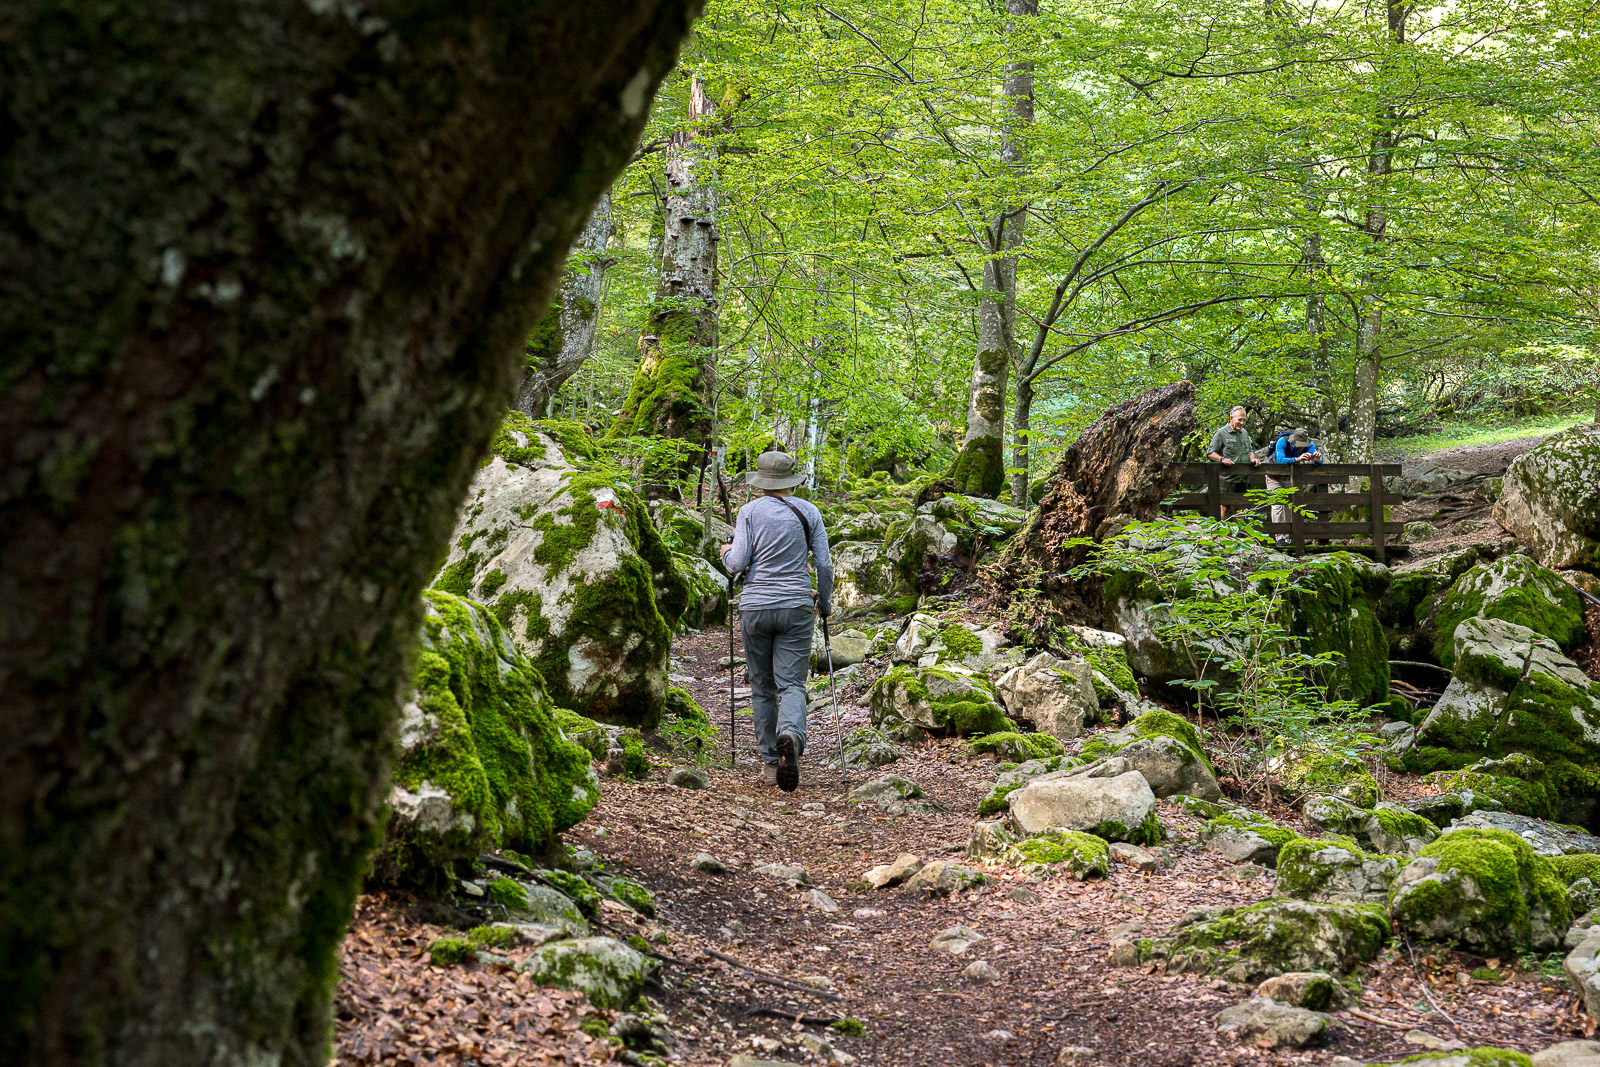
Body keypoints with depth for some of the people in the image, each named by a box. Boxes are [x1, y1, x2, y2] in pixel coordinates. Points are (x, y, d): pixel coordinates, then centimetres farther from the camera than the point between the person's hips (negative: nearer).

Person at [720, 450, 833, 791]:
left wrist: (726, 553, 15)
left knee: (762, 688, 12)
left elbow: (737, 564, -7)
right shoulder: (808, 511, 4)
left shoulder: (750, 511, -2)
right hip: (796, 608, 0)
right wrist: (824, 602, 17)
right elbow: (825, 564, 2)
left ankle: (770, 763, 13)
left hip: (755, 607, 0)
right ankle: (791, 737, -34)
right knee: (791, 684, -3)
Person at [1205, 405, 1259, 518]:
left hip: (1243, 478, 7)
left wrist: (1252, 458, 5)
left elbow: (1250, 450, 28)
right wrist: (1222, 459, -23)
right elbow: (1210, 453, -6)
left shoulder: (1245, 433, 18)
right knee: (1225, 507, -8)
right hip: (1228, 478, -7)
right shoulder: (1221, 433, -3)